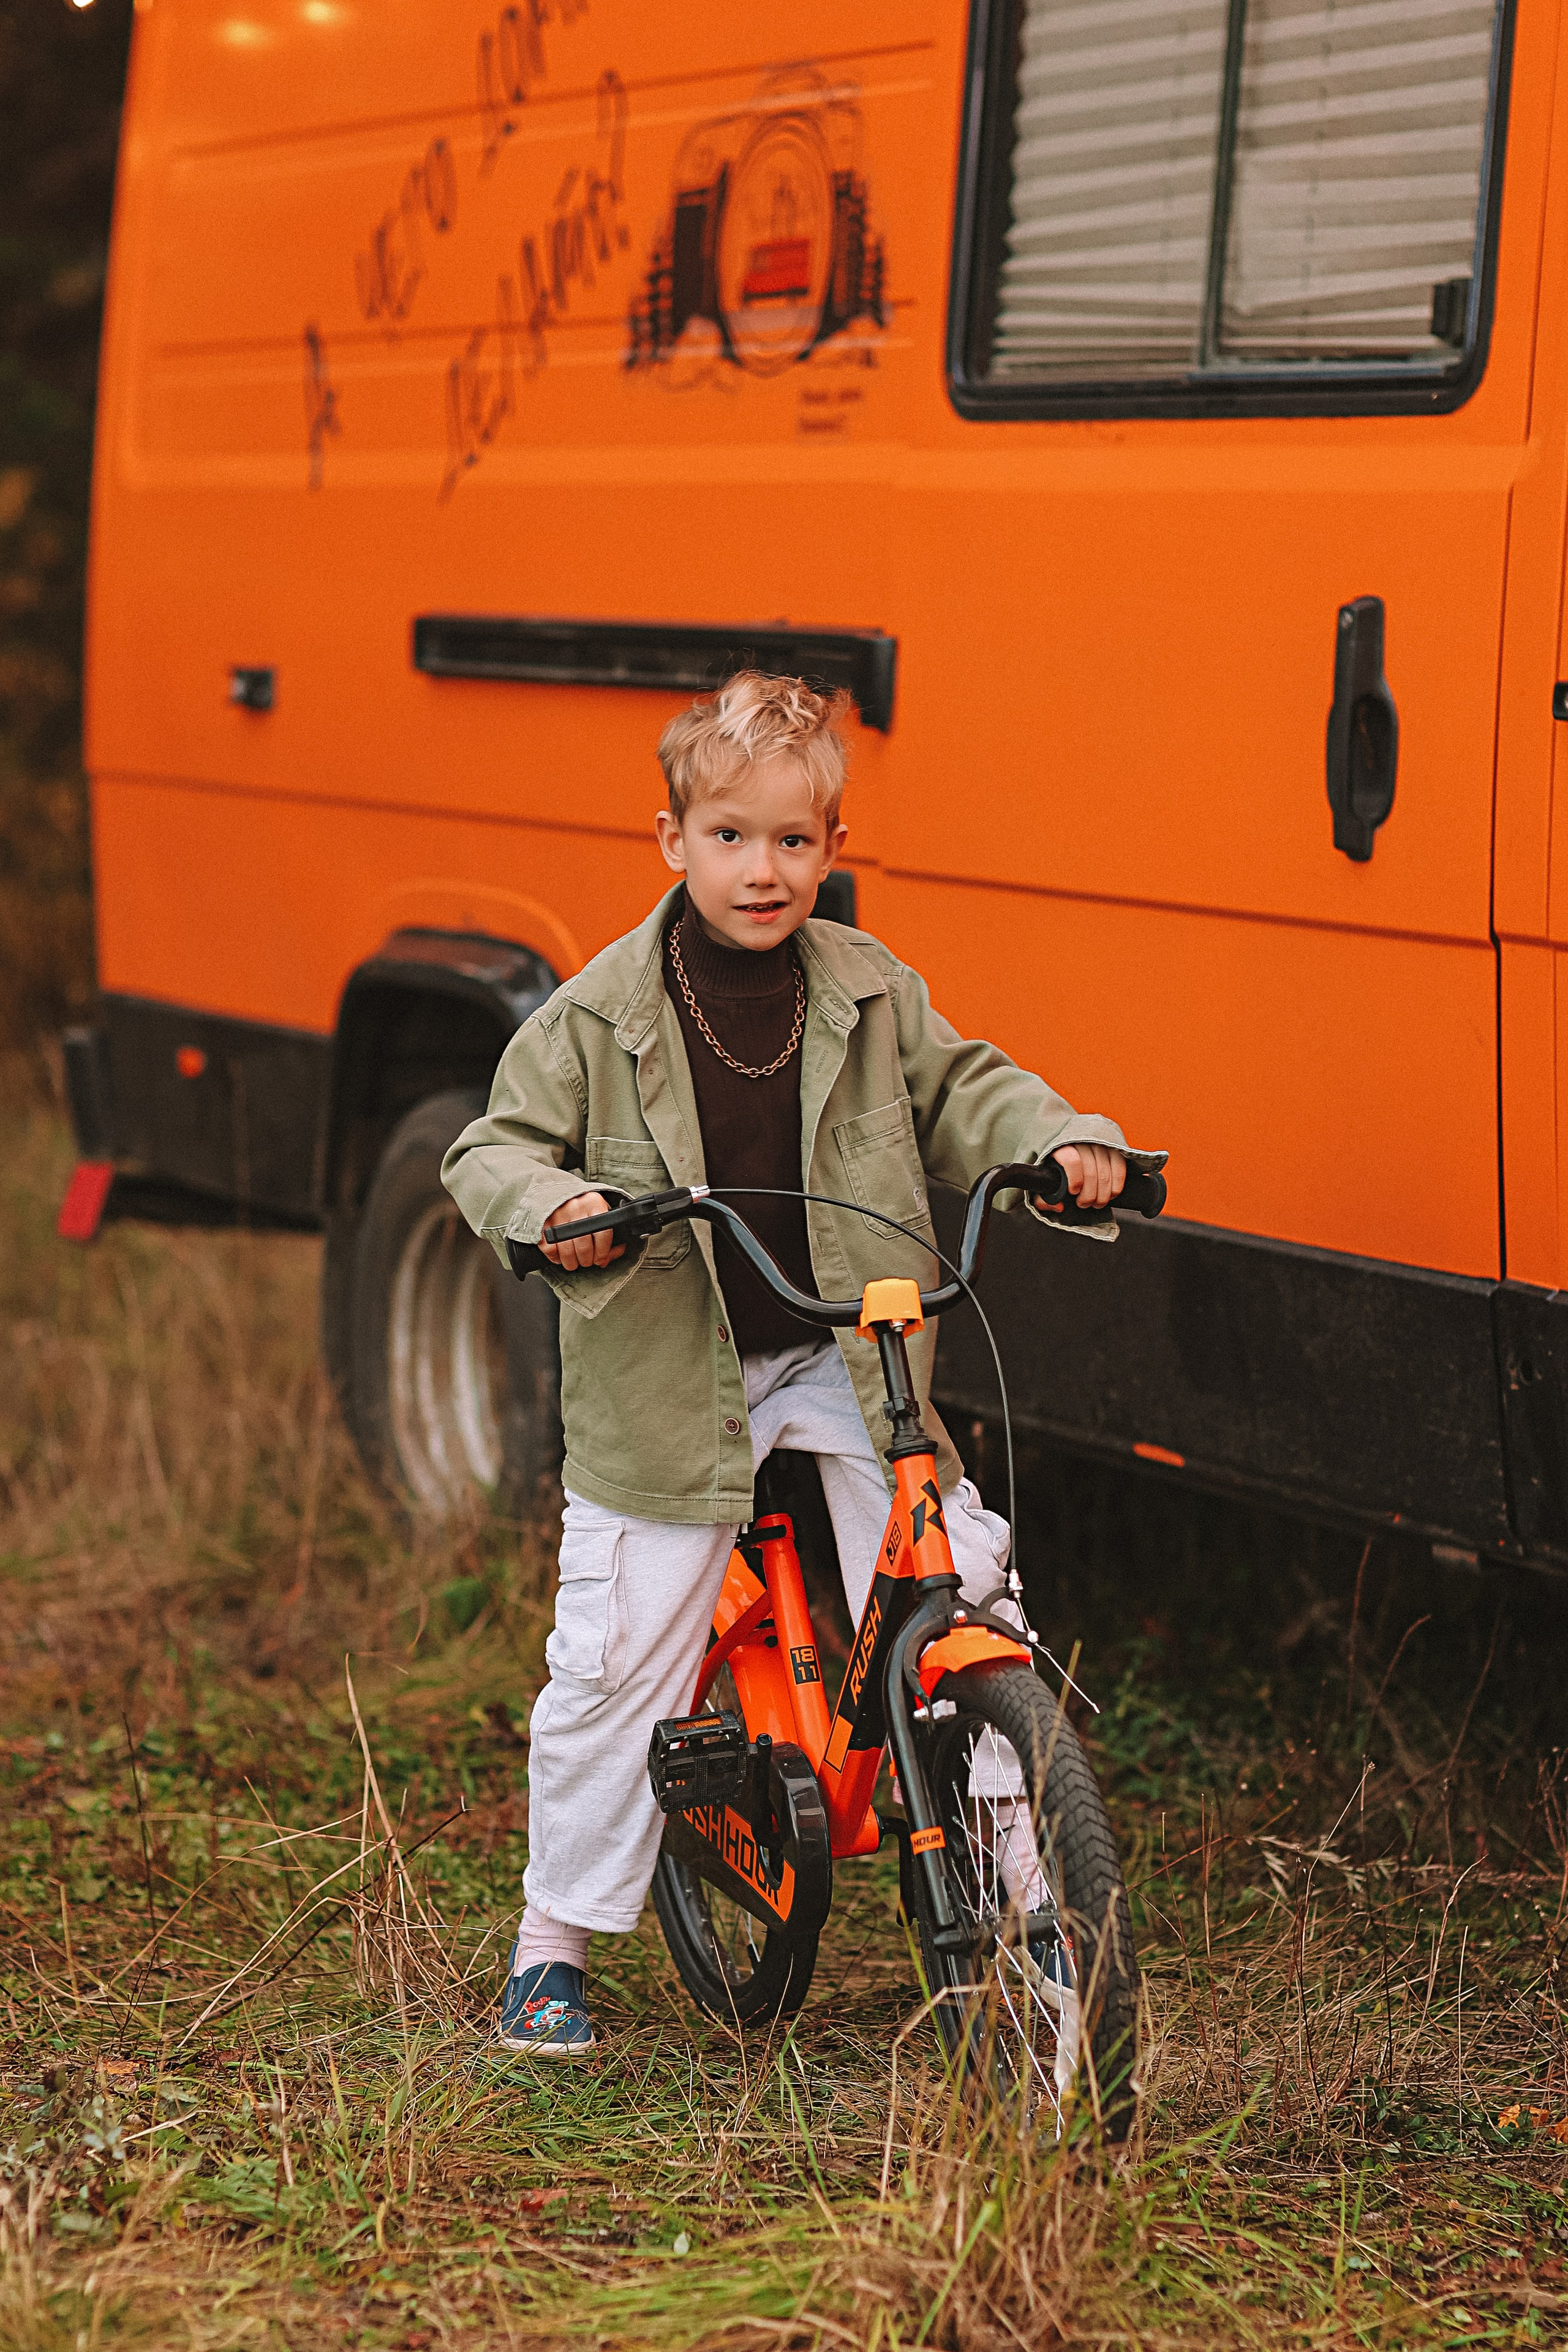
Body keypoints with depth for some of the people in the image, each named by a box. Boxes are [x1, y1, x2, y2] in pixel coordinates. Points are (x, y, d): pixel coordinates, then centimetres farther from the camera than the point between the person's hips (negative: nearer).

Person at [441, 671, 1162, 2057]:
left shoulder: (873, 995, 1)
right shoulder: (602, 1012, -5)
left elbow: (963, 1095, 8)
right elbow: (497, 1149, -1)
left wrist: (1061, 1143, -11)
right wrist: (549, 1208, -22)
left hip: (847, 1358, 2)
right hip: (668, 1375, -1)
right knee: (616, 1666, 1)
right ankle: (558, 1940, 17)